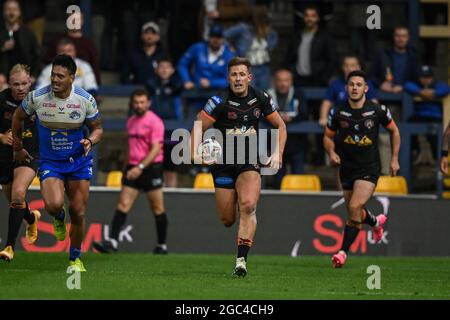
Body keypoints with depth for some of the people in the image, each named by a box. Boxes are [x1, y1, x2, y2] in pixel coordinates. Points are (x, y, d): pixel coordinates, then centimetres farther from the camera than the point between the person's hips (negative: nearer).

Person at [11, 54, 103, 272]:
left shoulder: (85, 99, -10)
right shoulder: (36, 97, -12)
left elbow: (97, 128, 3)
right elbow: (18, 117, 8)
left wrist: (90, 141, -19)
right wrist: (18, 147, 14)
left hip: (79, 161, 1)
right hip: (49, 162, -1)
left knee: (78, 212, 3)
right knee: (54, 205, -25)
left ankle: (75, 258, 25)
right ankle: (59, 218, 15)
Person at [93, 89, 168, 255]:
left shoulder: (154, 122, -9)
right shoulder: (131, 122, 13)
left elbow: (156, 149, -17)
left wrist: (140, 167, -25)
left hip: (151, 167, -6)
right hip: (133, 168, 6)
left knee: (157, 208, 3)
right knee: (123, 204, -6)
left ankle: (162, 246, 14)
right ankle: (112, 242, -14)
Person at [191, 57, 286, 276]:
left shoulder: (261, 99, -1)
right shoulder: (220, 102, -11)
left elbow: (280, 126, 13)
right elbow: (197, 130, -9)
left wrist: (278, 153, 1)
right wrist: (196, 153, -27)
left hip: (250, 163, 1)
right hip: (223, 165, -1)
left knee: (248, 206, -23)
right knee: (227, 219, 2)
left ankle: (241, 260, -23)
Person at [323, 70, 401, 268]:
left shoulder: (378, 111, -8)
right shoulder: (337, 112, -5)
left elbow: (394, 131, 9)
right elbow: (328, 136, 9)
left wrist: (394, 159, 7)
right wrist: (332, 153, -11)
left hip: (369, 168, -3)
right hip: (347, 168, 3)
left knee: (355, 207, -20)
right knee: (354, 213, 13)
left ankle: (343, 251, -11)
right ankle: (376, 222, 49)